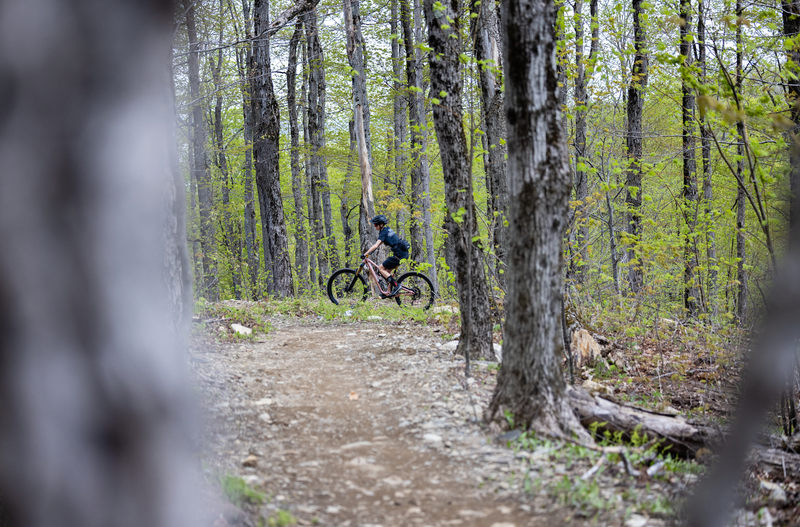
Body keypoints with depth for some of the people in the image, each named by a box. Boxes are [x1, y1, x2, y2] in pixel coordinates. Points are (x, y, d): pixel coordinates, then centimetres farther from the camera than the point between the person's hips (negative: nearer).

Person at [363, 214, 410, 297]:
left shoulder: (384, 232, -11)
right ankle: (389, 291, 16)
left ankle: (396, 286, -10)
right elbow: (379, 243, 31)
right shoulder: (387, 230, 17)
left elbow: (376, 246, -21)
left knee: (381, 268, -1)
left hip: (399, 254, -9)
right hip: (404, 253, 9)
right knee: (387, 270, 17)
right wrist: (370, 249, 27)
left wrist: (365, 254, -18)